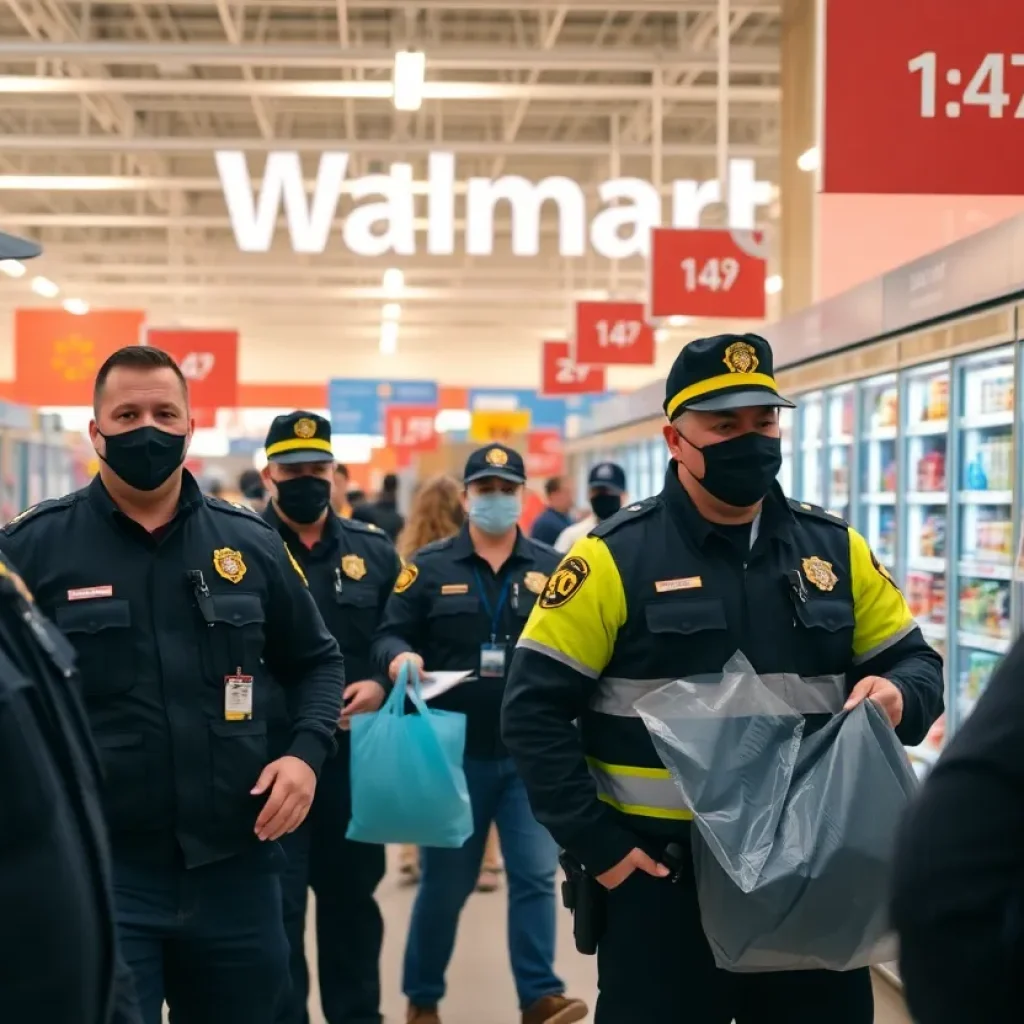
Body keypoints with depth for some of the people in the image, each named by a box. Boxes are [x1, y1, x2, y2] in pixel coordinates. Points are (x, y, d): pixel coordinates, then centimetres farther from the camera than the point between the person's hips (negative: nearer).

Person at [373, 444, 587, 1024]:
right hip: (455, 751, -1)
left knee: (536, 875, -4)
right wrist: (400, 656, -21)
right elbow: (391, 633, 0)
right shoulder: (430, 566, 3)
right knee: (446, 881, 10)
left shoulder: (553, 569, 6)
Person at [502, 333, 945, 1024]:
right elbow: (535, 709, -8)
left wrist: (899, 697, -12)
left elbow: (915, 661, 12)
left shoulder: (836, 550, 5)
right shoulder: (615, 557, -7)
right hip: (663, 875, -3)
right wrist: (597, 845, -12)